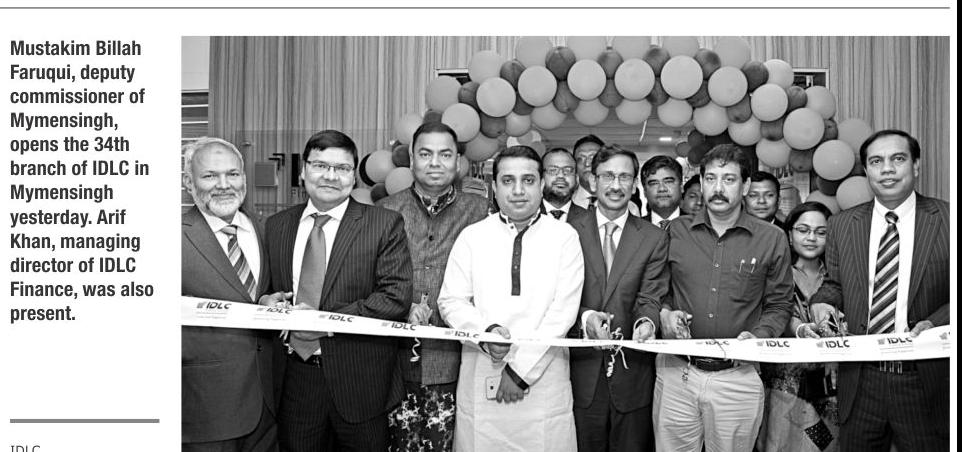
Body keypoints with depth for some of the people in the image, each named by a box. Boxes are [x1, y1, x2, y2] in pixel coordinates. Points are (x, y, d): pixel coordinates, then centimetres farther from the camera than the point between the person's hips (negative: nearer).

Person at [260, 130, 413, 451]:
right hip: (294, 378, 3)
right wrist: (266, 301, -5)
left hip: (359, 380, -3)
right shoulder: (277, 225, 9)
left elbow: (396, 298, -13)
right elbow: (269, 287, 18)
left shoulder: (385, 224, -5)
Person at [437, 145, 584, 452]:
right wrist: (485, 331, -16)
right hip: (480, 378, 1)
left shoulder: (564, 237, 1)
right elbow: (450, 301, 2)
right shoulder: (471, 237, 5)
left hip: (543, 378, -1)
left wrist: (521, 368, -11)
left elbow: (563, 310, -6)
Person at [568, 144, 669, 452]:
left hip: (632, 372, 1)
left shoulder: (654, 239, 4)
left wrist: (647, 321, -25)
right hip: (582, 371, 0)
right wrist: (583, 316, -23)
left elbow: (650, 297, -4)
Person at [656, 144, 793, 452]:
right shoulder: (675, 232, 4)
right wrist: (664, 313, -7)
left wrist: (758, 336, -11)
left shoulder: (772, 239, 2)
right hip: (677, 374, 1)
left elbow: (779, 305, 6)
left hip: (737, 378, -1)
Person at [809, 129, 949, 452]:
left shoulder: (945, 219, -3)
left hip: (926, 382, -2)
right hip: (859, 382, 2)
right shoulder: (842, 224, 5)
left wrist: (935, 322, -17)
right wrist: (823, 302, -6)